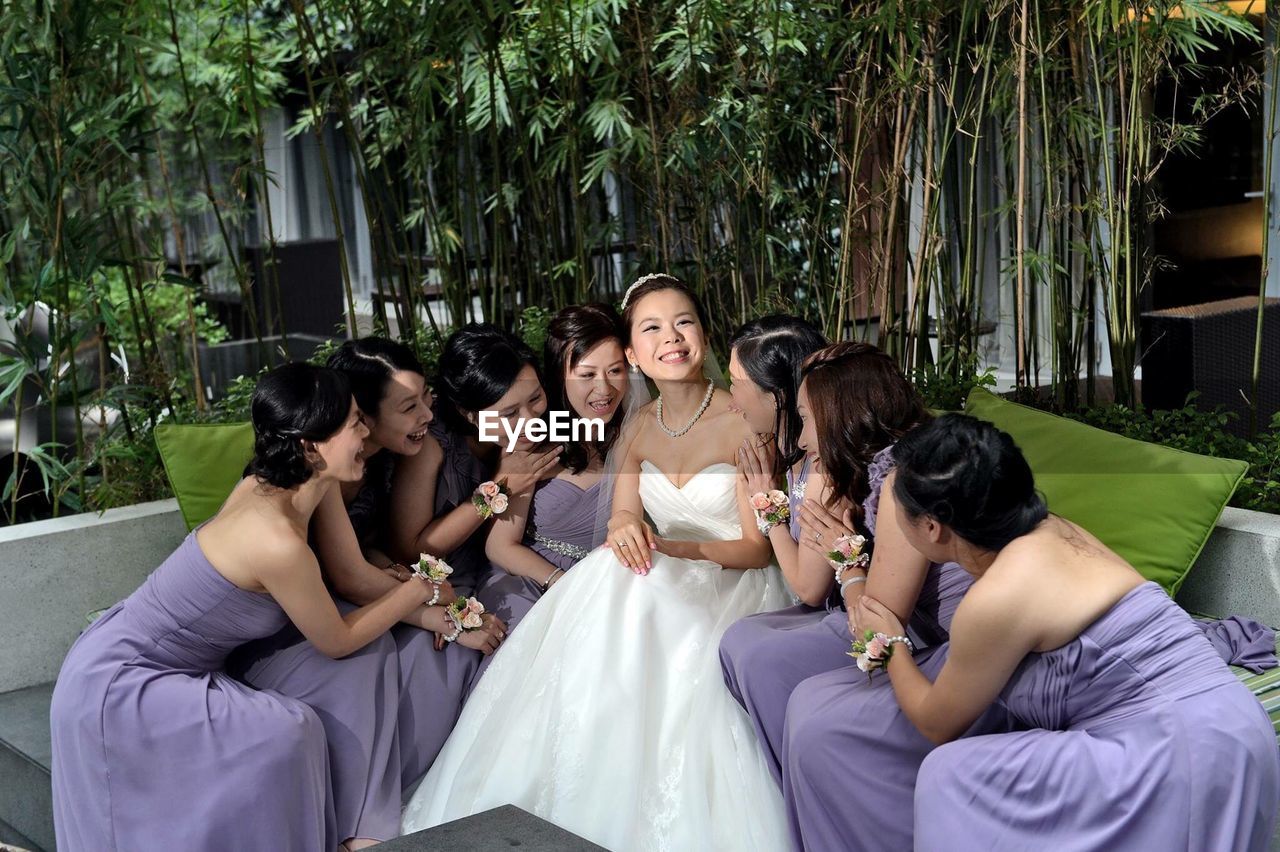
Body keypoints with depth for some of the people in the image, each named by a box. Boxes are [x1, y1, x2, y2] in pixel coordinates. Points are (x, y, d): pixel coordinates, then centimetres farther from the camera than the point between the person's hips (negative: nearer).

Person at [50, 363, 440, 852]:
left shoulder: (269, 485, -7)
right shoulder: (278, 541, -31)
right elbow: (337, 641, -14)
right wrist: (417, 591, -6)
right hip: (114, 684, -9)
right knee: (287, 732, -31)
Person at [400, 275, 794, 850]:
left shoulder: (745, 421, -11)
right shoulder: (639, 427, 6)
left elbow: (758, 548, -11)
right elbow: (622, 519, 0)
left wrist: (682, 548, -28)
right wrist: (625, 531, -26)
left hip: (732, 585, -4)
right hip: (660, 582, 5)